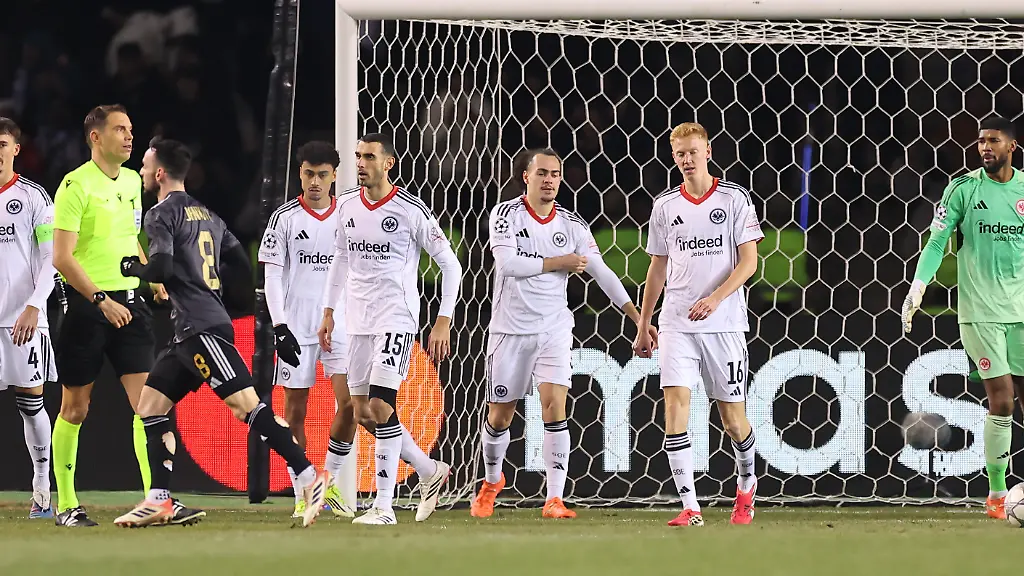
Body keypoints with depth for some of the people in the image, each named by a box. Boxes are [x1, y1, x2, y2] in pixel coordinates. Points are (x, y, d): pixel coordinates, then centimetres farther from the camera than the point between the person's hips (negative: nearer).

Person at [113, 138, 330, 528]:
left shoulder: (162, 214, -6)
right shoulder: (206, 214, 20)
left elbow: (161, 268, -19)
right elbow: (242, 264, 21)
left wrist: (132, 268, 1)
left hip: (201, 329, -10)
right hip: (190, 333, 10)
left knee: (246, 404, -16)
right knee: (150, 405, 10)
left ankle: (309, 476, -23)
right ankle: (159, 502, 7)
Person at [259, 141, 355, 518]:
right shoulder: (284, 218, 0)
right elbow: (272, 275, -2)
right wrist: (279, 327, -11)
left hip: (339, 324, 2)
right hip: (296, 326, -1)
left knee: (350, 403, -12)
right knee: (296, 412, 0)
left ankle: (330, 484, 4)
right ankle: (302, 496, 8)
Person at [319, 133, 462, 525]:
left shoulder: (411, 210, -10)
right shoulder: (347, 206, 8)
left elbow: (450, 264, -6)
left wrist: (443, 322, -11)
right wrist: (329, 311, 20)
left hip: (396, 317, -7)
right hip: (358, 319, 7)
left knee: (380, 407, -17)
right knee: (363, 412, 7)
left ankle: (384, 506, -13)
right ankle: (430, 471, 27)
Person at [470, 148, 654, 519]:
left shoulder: (571, 224, 2)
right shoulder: (506, 214, -6)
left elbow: (601, 273, 3)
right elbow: (508, 263, -20)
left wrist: (639, 319, -2)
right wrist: (560, 262, -15)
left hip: (554, 330, 1)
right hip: (510, 330, -1)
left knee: (554, 406, -15)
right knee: (500, 415, 8)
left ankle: (554, 499, -15)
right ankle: (492, 481, 36)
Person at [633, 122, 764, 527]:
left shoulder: (734, 198, 0)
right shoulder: (665, 205, 9)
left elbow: (749, 262, -5)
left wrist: (715, 298, -20)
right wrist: (643, 325, 17)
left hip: (724, 323, -2)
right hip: (676, 324, 2)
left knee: (733, 420, 4)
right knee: (675, 405, -14)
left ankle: (746, 483, 33)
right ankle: (690, 507, -14)